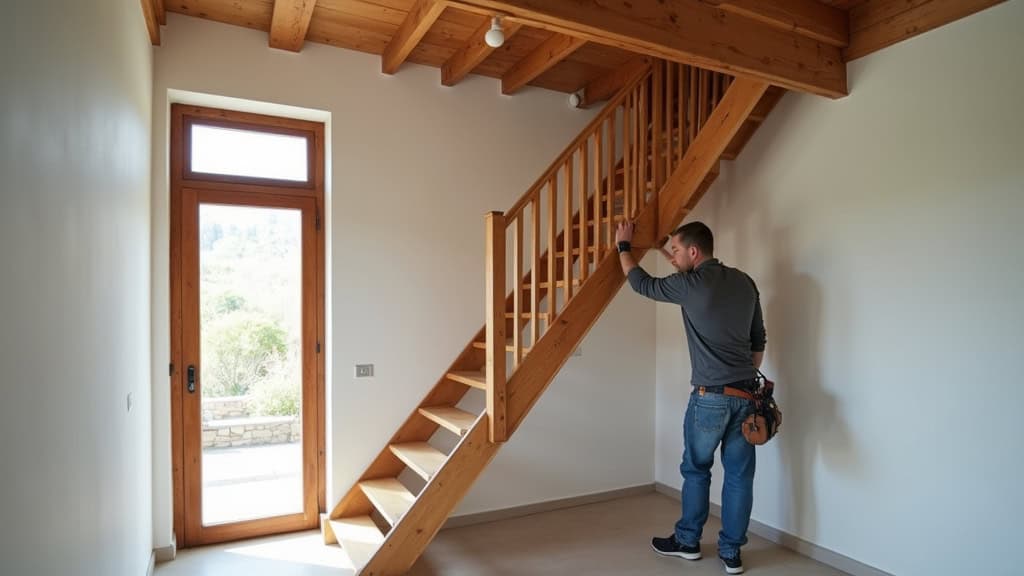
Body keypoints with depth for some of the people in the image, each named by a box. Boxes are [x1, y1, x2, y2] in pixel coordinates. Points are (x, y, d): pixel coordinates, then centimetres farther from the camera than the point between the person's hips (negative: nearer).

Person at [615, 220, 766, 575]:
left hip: (711, 396, -5)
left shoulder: (690, 285, -12)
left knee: (696, 469, 13)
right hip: (746, 394, 6)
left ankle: (688, 541, 28)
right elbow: (758, 341, 14)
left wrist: (624, 245, 15)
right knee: (739, 474, 11)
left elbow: (641, 283, 3)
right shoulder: (744, 282, 7)